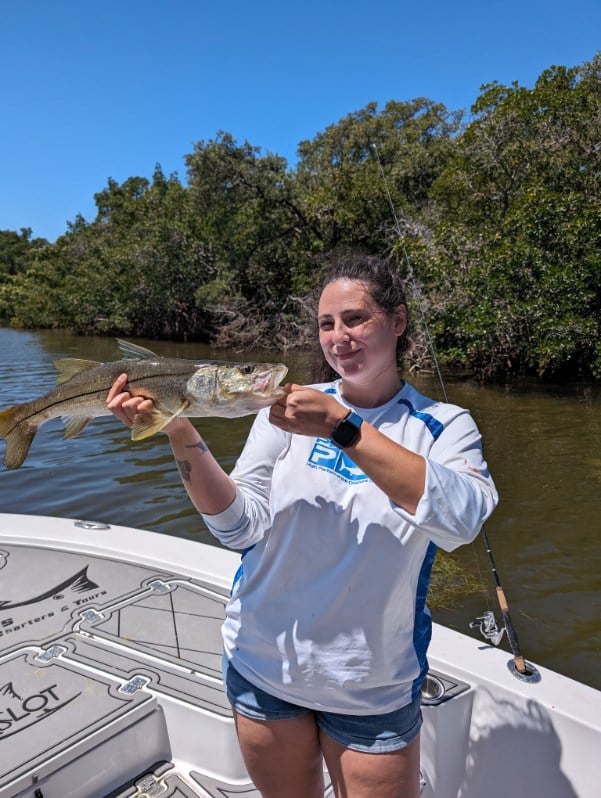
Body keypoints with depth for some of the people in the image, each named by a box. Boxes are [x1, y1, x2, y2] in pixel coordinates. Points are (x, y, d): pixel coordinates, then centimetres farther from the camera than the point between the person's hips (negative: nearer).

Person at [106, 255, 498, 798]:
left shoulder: (445, 426, -8)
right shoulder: (288, 406, -5)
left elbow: (460, 521, -28)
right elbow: (241, 525, -11)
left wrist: (342, 427, -34)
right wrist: (181, 435, -25)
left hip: (374, 687, -1)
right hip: (263, 665, 2)